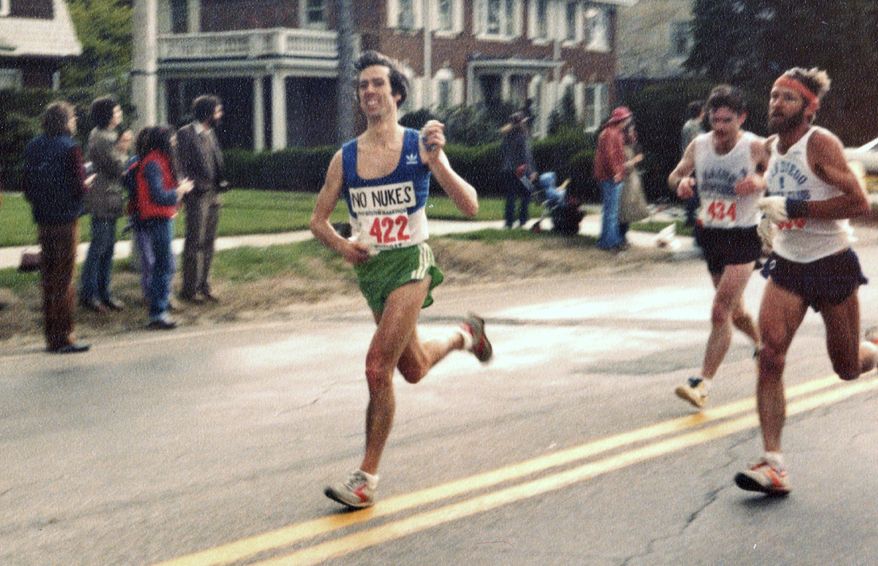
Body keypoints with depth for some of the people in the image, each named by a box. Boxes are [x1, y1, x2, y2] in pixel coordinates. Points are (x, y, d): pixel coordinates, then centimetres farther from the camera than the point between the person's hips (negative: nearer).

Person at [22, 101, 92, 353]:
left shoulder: (33, 147, 6)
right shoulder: (69, 148, -13)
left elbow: (28, 188, 8)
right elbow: (80, 188, -15)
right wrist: (88, 183, 5)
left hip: (43, 221, 6)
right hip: (66, 220, -6)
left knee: (48, 278, 12)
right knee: (64, 279, -1)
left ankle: (51, 337, 18)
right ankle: (63, 338, 1)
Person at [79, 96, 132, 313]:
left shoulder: (109, 136, 15)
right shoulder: (101, 139, -17)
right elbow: (118, 168, -18)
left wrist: (122, 147, 4)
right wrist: (122, 150, -8)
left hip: (110, 199, 10)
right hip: (103, 199, -10)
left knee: (108, 247, 12)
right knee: (99, 246, -5)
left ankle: (102, 292, 18)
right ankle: (88, 294, 1)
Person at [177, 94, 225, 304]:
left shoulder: (210, 133, 15)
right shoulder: (186, 134, -9)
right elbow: (181, 167, -11)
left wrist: (220, 184, 12)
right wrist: (191, 187, -14)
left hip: (214, 195, 8)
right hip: (198, 196, -8)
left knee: (208, 244, 10)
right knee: (194, 243, -5)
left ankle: (204, 286, 17)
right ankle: (190, 289, -1)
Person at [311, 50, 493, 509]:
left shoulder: (420, 145, -7)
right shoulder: (346, 157, 2)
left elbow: (470, 206, -14)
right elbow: (318, 219, 12)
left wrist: (435, 161, -28)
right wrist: (340, 244, -9)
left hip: (409, 263, -5)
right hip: (369, 268, 5)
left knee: (378, 368, -18)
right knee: (413, 370, 19)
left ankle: (366, 477, -8)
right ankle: (465, 336, 52)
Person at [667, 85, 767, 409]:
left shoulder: (756, 148, -14)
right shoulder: (698, 146, -1)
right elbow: (675, 176, 11)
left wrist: (761, 182, -30)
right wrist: (682, 182, -14)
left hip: (743, 238, -5)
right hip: (711, 234, 5)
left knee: (720, 312, -14)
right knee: (734, 312, 19)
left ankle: (703, 384, -12)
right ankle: (761, 345, 48)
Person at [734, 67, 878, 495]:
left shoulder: (820, 144, -17)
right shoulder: (771, 147, 5)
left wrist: (794, 209, -26)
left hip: (833, 266, -5)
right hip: (787, 267, 5)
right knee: (770, 357, -15)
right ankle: (773, 465, -16)